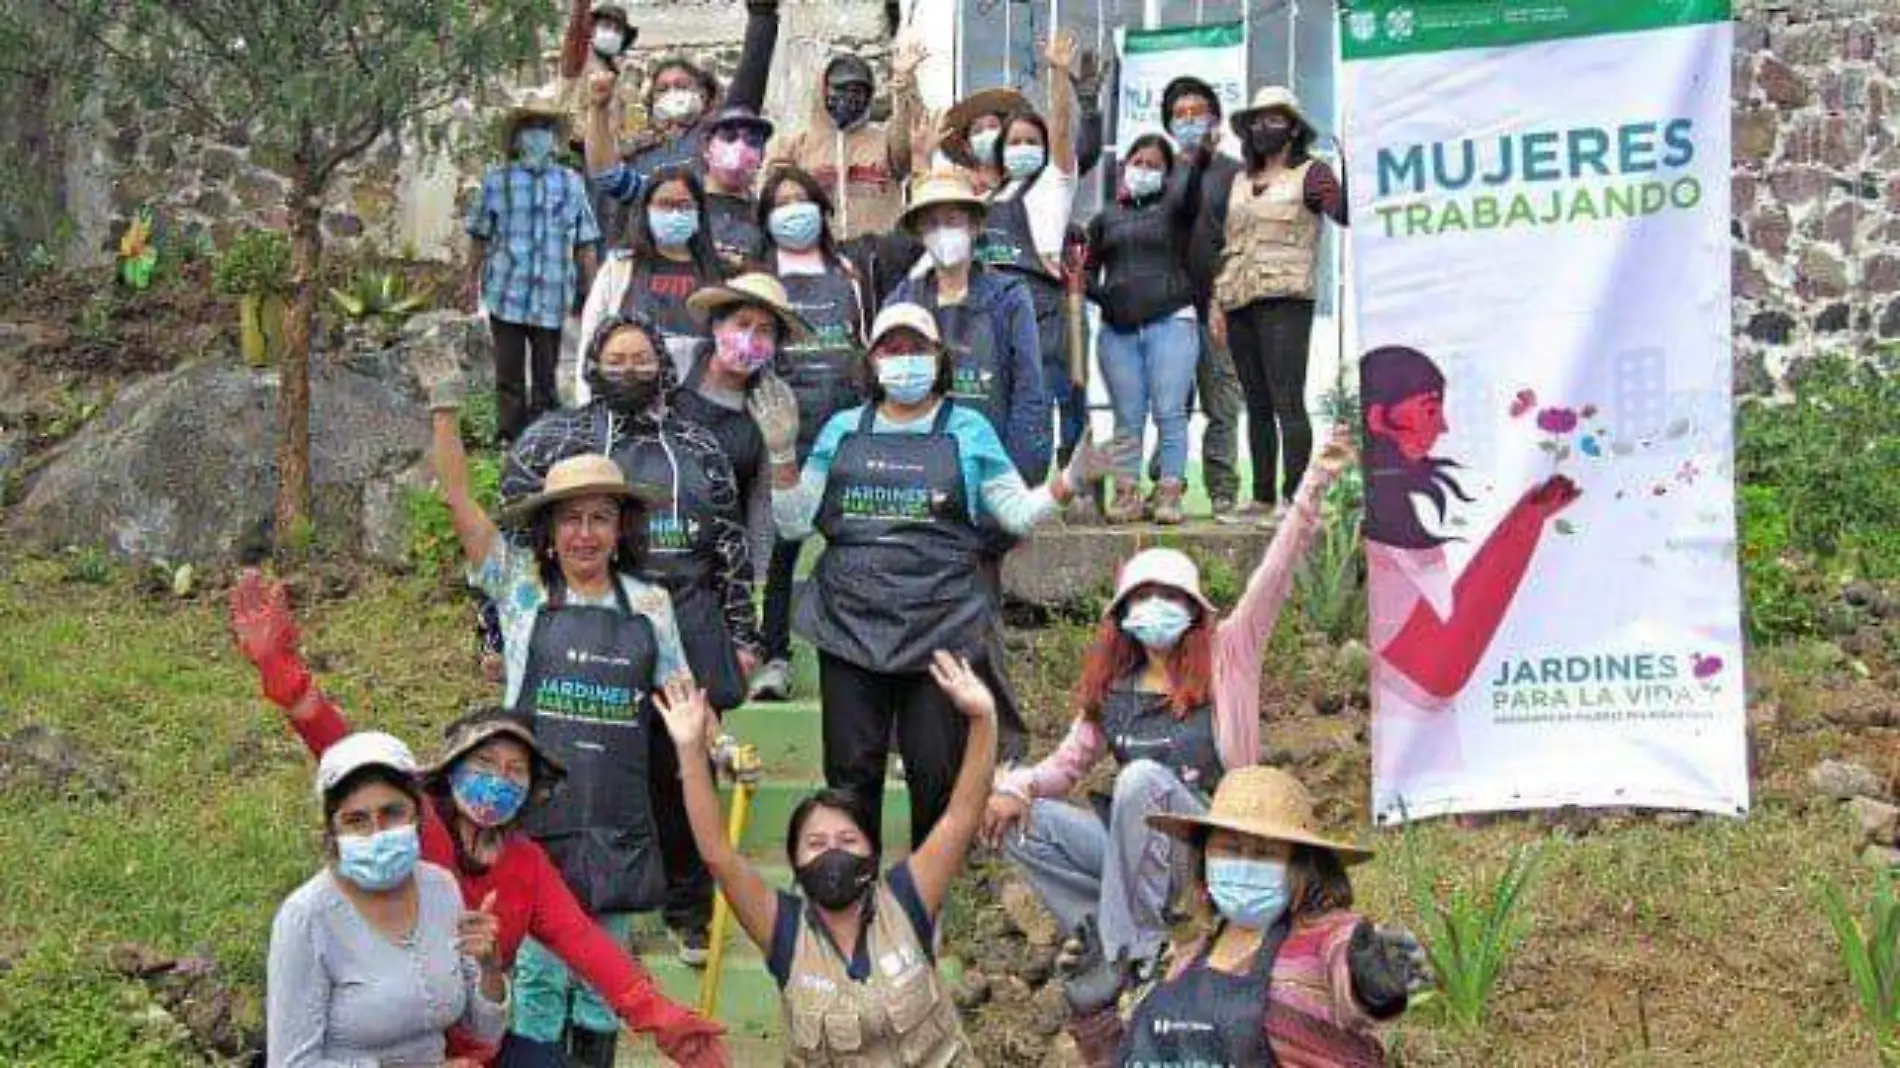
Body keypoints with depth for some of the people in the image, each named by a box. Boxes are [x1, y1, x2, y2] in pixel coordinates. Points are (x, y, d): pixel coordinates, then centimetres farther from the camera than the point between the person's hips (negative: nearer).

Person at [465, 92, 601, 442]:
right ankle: (511, 439, 10)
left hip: (552, 297, 1)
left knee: (545, 378, 7)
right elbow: (480, 236, 9)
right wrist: (472, 279, 8)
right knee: (509, 375, 3)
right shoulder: (497, 180, 5)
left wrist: (591, 291, 6)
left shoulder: (572, 184, 8)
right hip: (505, 293, -1)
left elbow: (585, 244, 9)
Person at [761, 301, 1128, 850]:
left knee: (938, 774, -1)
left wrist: (1072, 480, -6)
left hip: (941, 626, -1)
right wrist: (783, 454, -1)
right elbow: (795, 523, 13)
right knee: (851, 772, 2)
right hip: (851, 622, 2)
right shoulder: (843, 430, 14)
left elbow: (1018, 512, 10)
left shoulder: (968, 430, 10)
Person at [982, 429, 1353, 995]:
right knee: (1019, 821, -12)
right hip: (1133, 847, 5)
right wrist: (1016, 786, -9)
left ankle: (1131, 951, -26)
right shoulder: (1110, 690, 13)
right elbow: (1066, 764, 14)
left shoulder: (1225, 657, 2)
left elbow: (1274, 576, -9)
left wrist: (1314, 486, -20)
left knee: (1142, 778, -32)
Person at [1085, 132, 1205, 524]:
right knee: (1127, 419, 2)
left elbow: (1189, 193, -13)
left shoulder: (1173, 207, 10)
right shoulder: (1106, 217, 19)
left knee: (1169, 414, -8)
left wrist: (1195, 162, -32)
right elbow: (1087, 267, 18)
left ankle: (1169, 494, -9)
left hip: (1170, 323, -3)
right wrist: (1100, 295, -2)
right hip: (1118, 330, 3)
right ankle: (1126, 493, 2)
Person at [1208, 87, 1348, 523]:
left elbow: (1346, 212, -15)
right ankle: (1263, 498, 13)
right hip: (1239, 302, 6)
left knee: (1287, 400, -13)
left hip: (1285, 298, -6)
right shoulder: (1239, 183, 20)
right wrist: (1216, 302, 17)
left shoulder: (1309, 173, 2)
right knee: (1257, 404, 9)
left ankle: (1294, 497, -14)